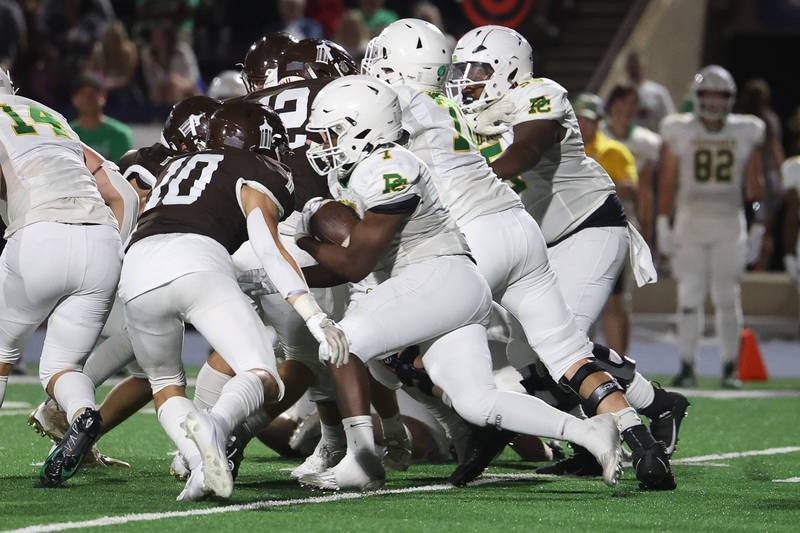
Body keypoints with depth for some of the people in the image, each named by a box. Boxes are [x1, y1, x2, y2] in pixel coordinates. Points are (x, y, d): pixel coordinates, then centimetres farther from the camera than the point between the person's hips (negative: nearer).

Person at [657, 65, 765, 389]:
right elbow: (667, 182, 4)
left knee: (728, 298, 1)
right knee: (690, 295, -3)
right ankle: (687, 367, 4)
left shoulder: (745, 134, 4)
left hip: (730, 223, 1)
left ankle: (730, 369, 7)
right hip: (691, 221, -1)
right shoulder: (679, 132, 1)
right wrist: (663, 225, -1)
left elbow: (753, 184, 7)